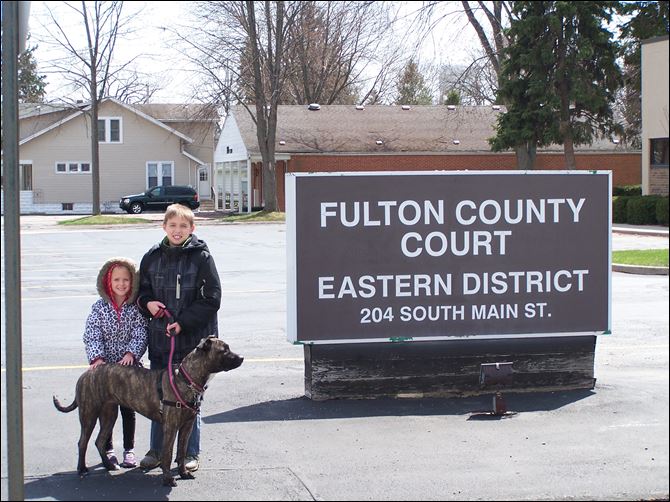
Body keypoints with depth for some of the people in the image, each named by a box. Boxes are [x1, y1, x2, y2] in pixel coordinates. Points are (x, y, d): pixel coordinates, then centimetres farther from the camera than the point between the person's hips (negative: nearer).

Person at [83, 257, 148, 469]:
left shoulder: (136, 308, -3)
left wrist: (131, 353, -23)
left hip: (129, 366, 0)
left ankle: (129, 450, 19)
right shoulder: (99, 308, -2)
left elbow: (140, 334, -8)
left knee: (128, 408, 8)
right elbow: (92, 336, -7)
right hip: (105, 366, 0)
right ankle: (108, 449, 19)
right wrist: (97, 357, -21)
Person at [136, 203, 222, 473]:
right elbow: (141, 289, 18)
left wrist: (183, 322, -15)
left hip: (193, 338, -3)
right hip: (160, 338, 3)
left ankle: (191, 453, 16)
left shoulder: (201, 257, -5)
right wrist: (147, 302, -5)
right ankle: (156, 449, 23)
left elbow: (211, 298, -8)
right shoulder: (152, 257, 7)